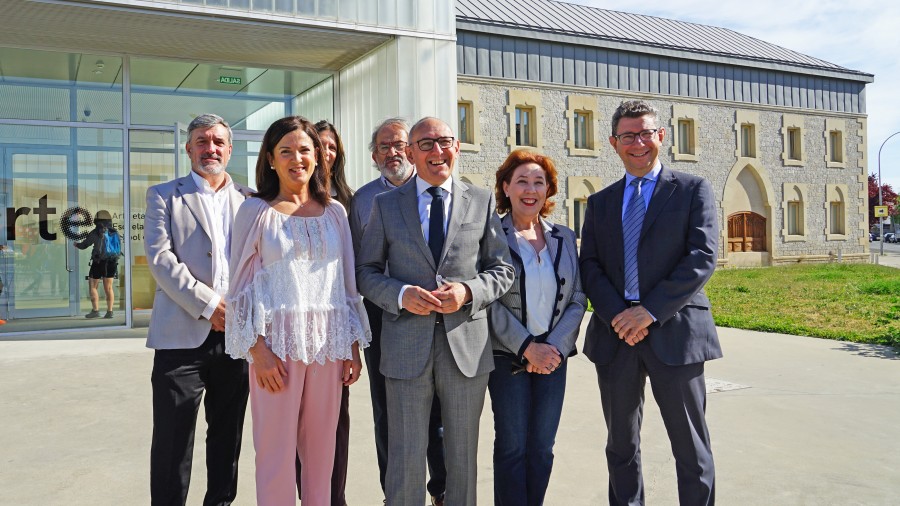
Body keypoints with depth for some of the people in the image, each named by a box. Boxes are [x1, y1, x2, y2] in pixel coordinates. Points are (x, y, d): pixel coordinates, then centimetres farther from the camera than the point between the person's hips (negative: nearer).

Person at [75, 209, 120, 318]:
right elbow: (119, 247, 14)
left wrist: (77, 244, 22)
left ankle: (95, 310, -3)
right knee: (108, 288, 9)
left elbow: (84, 245, 2)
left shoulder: (95, 232, -7)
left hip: (98, 262, -4)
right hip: (111, 263, 4)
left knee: (92, 287, 6)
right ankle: (109, 311, 3)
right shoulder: (115, 233, 4)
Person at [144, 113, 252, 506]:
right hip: (183, 335, -2)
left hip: (238, 334, 3)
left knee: (227, 435, 12)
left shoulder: (250, 199, 13)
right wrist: (209, 304, -13)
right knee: (173, 440, 1)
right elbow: (160, 258, -6)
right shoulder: (164, 195, 6)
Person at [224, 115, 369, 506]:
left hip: (328, 343, 3)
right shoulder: (255, 210, 1)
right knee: (276, 452, 1)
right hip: (278, 342, -3)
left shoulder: (335, 212, 10)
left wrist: (354, 346, 6)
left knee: (321, 451, 9)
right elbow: (242, 286, -1)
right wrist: (258, 350, -11)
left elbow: (348, 283, 12)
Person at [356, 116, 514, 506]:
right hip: (407, 346, -1)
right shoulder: (386, 205, 5)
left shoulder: (481, 203, 6)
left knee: (463, 457, 13)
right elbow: (366, 271, 5)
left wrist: (468, 290, -12)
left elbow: (502, 270, 7)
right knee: (405, 459, 6)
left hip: (466, 344, 1)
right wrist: (400, 294, -14)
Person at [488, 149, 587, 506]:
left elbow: (577, 299, 5)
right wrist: (528, 347, -15)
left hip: (553, 356, 4)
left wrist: (556, 346, -9)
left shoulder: (564, 238, 8)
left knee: (542, 448, 10)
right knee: (512, 447, 2)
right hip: (508, 356, -3)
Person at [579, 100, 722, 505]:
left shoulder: (693, 190, 4)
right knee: (621, 445, 13)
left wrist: (650, 311, -16)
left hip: (674, 332, -3)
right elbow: (590, 266, 6)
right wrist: (617, 314, -12)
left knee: (690, 446, 4)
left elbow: (703, 257, -8)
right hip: (615, 335, 4)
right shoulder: (600, 202, 14)